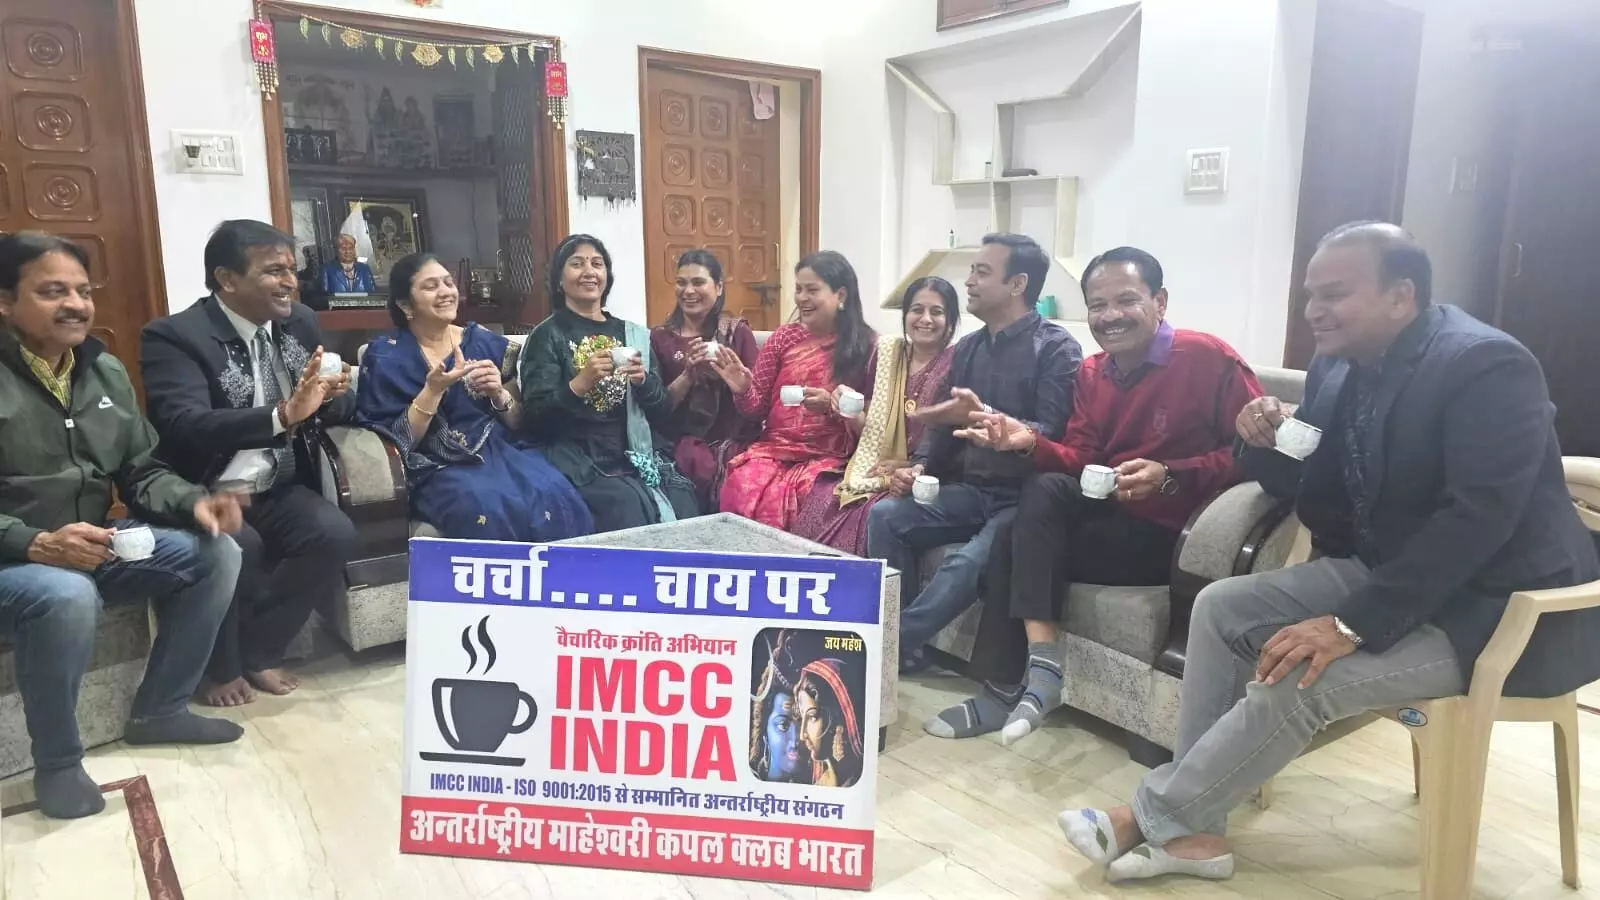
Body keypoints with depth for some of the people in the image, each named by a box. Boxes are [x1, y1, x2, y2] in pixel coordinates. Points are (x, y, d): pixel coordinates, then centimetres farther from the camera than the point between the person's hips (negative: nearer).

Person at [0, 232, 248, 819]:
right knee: (66, 596, -37)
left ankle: (159, 710, 6)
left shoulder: (105, 372, 7)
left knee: (215, 552, -9)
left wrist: (193, 504, -11)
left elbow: (142, 473, 10)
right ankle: (57, 765, -12)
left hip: (92, 545, 7)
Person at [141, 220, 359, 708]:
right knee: (238, 545, -33)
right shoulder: (173, 336, -12)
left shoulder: (300, 323, 6)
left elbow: (339, 410, 12)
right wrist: (282, 415, -39)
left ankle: (259, 652, 0)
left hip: (279, 490, 5)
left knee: (335, 533, -23)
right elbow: (185, 429, -27)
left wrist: (333, 396, -14)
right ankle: (223, 665, -3)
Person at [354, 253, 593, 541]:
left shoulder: (485, 341, 12)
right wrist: (433, 390, -14)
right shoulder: (385, 356, 4)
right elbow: (399, 442, -3)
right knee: (490, 510, -35)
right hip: (441, 468, -3)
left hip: (503, 449, 3)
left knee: (556, 499, -29)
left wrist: (498, 393, -7)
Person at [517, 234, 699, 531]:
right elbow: (536, 418, -5)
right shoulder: (547, 336, 4)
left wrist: (643, 381, -8)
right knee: (632, 512, -28)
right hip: (582, 462, -3)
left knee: (686, 514, -21)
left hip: (641, 456, 4)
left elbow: (662, 412, 12)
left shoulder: (634, 334, 16)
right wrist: (580, 383, -19)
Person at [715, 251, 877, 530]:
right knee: (741, 493, -29)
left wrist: (831, 405, -16)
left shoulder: (866, 346, 2)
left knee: (773, 506, -31)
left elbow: (869, 421, 1)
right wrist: (743, 391, -10)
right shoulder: (784, 337, 9)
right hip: (773, 450, 3)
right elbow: (758, 408, 12)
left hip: (827, 457, -2)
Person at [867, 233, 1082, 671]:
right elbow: (942, 423, 17)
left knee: (965, 564, -33)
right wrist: (919, 466, -3)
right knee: (885, 515, -16)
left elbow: (1053, 437, -17)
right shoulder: (969, 347, 14)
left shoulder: (1057, 348, -7)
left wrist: (983, 417, -30)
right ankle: (901, 643, -11)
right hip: (971, 490, 7)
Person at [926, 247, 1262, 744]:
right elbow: (1082, 459, 5)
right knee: (1010, 538, -17)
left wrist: (1169, 476, -24)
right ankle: (1005, 688, -7)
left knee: (1042, 502, -24)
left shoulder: (1209, 358, -11)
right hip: (1111, 517, 7)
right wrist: (1032, 443, -15)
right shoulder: (1091, 372, 10)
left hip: (1173, 534, -6)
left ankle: (1041, 666, -15)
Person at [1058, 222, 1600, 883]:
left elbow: (1477, 518, -29)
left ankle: (1156, 817, -8)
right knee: (1222, 607, -5)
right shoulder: (1336, 366, 3)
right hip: (1384, 570, 8)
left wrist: (1354, 624, -31)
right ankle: (1191, 824, -4)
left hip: (1495, 605, -8)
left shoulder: (1488, 367, -20)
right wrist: (1267, 446, -12)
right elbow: (1319, 500, 10)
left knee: (1302, 674, -26)